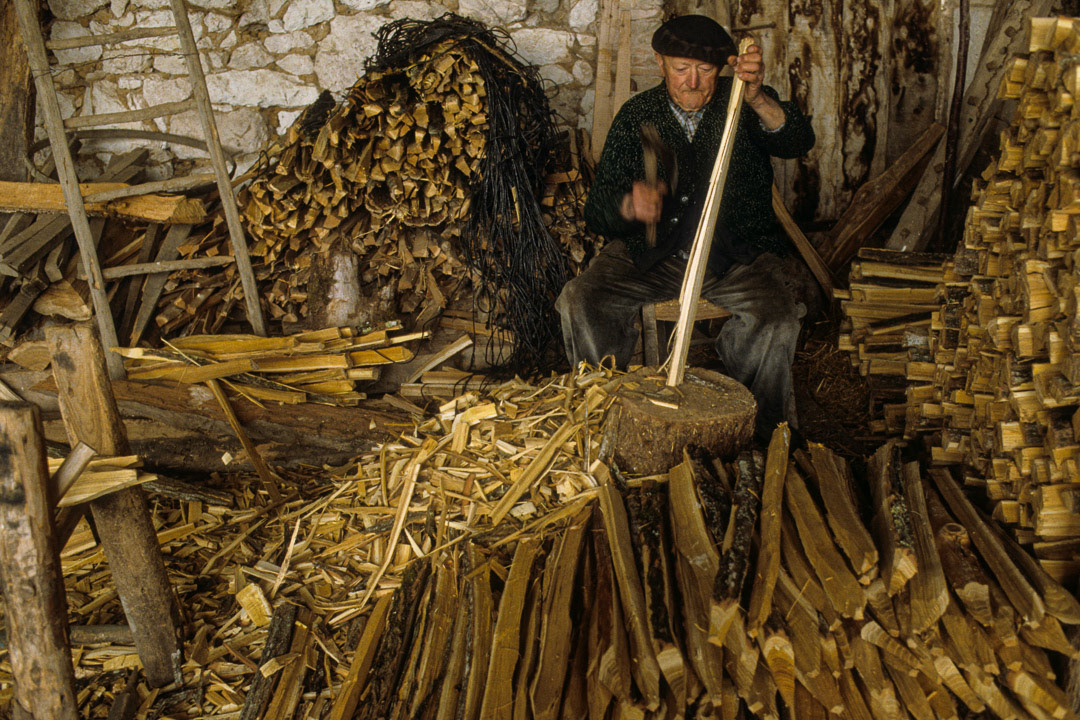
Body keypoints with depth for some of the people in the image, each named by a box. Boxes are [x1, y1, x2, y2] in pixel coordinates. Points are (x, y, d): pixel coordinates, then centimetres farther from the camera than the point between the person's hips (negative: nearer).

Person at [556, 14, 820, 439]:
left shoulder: (745, 106, 0)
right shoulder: (637, 116, 5)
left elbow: (797, 141, -24)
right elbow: (597, 212, 1)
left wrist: (757, 100, -45)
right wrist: (630, 205, -24)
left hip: (738, 256, -1)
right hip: (651, 255, 2)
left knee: (776, 316, -30)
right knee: (580, 300, -21)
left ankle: (763, 440, -9)